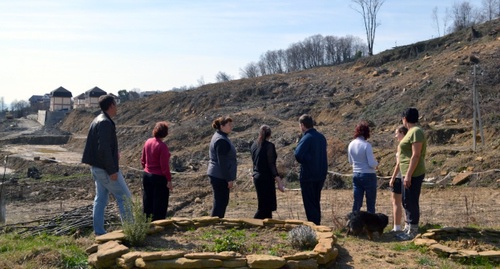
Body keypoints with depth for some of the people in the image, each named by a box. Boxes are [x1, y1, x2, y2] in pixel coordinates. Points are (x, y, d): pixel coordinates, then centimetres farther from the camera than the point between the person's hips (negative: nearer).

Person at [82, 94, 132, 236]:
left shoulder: (97, 120, 12)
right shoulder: (106, 123, -19)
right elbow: (104, 148, -24)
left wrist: (113, 155, 16)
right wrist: (112, 170, -22)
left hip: (97, 167, 10)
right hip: (106, 168, -10)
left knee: (100, 199, 13)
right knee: (124, 197, -1)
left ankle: (99, 232, 18)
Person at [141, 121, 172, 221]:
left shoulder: (148, 142, 1)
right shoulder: (162, 146, -20)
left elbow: (143, 159, 10)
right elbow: (164, 165, -19)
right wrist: (169, 180, -13)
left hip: (146, 175, 7)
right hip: (159, 177, -7)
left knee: (148, 201, 18)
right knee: (160, 205, 5)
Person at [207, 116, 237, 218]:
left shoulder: (220, 137, 15)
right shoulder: (221, 140, -18)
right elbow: (223, 162, -21)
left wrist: (229, 178, 22)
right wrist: (229, 179, -18)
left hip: (217, 175, 10)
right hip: (220, 176, -10)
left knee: (222, 201, 16)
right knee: (220, 202, -4)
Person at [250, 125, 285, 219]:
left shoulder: (254, 145, 8)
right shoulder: (269, 146, -13)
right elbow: (272, 165, -17)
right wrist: (278, 181, -16)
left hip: (257, 177, 8)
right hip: (266, 178, -8)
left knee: (268, 205, 17)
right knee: (264, 206, -2)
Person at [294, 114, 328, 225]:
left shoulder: (307, 138, -17)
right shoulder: (321, 137, 7)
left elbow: (298, 155, -29)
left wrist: (303, 161, -9)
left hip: (308, 175, -8)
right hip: (321, 175, 8)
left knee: (309, 204, 2)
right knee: (316, 202, 19)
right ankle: (317, 224, 26)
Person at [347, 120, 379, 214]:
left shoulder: (351, 144, 1)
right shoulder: (366, 145, -16)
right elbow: (372, 164, -16)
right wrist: (376, 164, 4)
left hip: (356, 175, 5)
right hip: (369, 175, -5)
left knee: (357, 202, 10)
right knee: (370, 203, 5)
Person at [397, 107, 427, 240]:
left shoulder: (416, 132, -15)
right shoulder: (412, 131, 15)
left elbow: (416, 155, -21)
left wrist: (408, 175, -23)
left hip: (413, 174, -10)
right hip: (409, 173, 10)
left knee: (411, 202, -4)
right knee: (407, 201, 16)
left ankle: (412, 232, 4)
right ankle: (408, 229, 25)